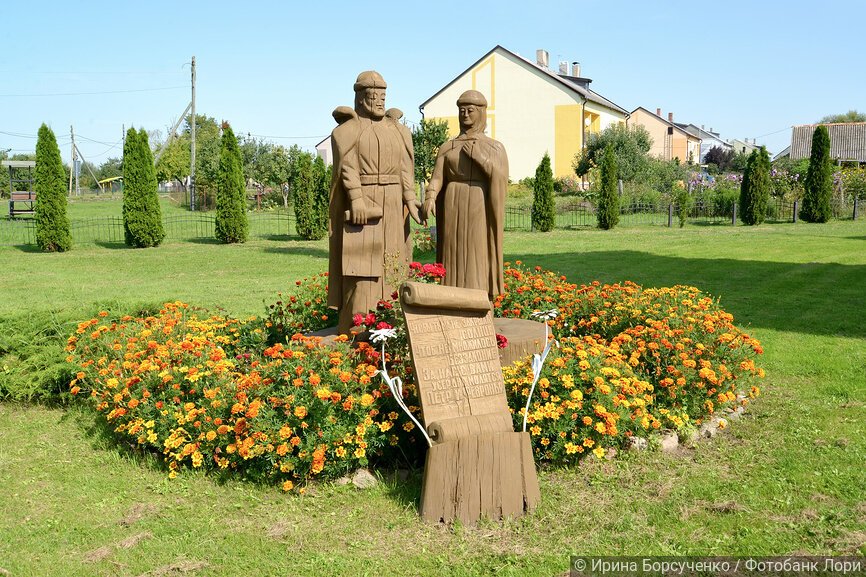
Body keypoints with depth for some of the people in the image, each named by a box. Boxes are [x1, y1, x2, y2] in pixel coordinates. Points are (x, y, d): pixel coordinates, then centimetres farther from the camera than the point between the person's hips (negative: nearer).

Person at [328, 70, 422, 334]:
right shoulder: (349, 129, 1)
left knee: (390, 262, 5)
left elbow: (406, 167, 6)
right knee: (361, 262, -8)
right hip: (361, 203, -5)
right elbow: (348, 166, -10)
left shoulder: (397, 129, 15)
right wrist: (356, 199, -23)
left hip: (392, 206, 5)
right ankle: (355, 326, -5)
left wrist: (410, 200, -6)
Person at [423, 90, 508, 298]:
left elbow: (500, 178, -10)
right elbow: (437, 178, -2)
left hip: (479, 212, -2)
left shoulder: (495, 148, 6)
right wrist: (430, 198, -21)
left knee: (479, 261, -5)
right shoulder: (447, 148, 12)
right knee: (454, 260, 1)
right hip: (454, 210, 2)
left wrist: (478, 154, -14)